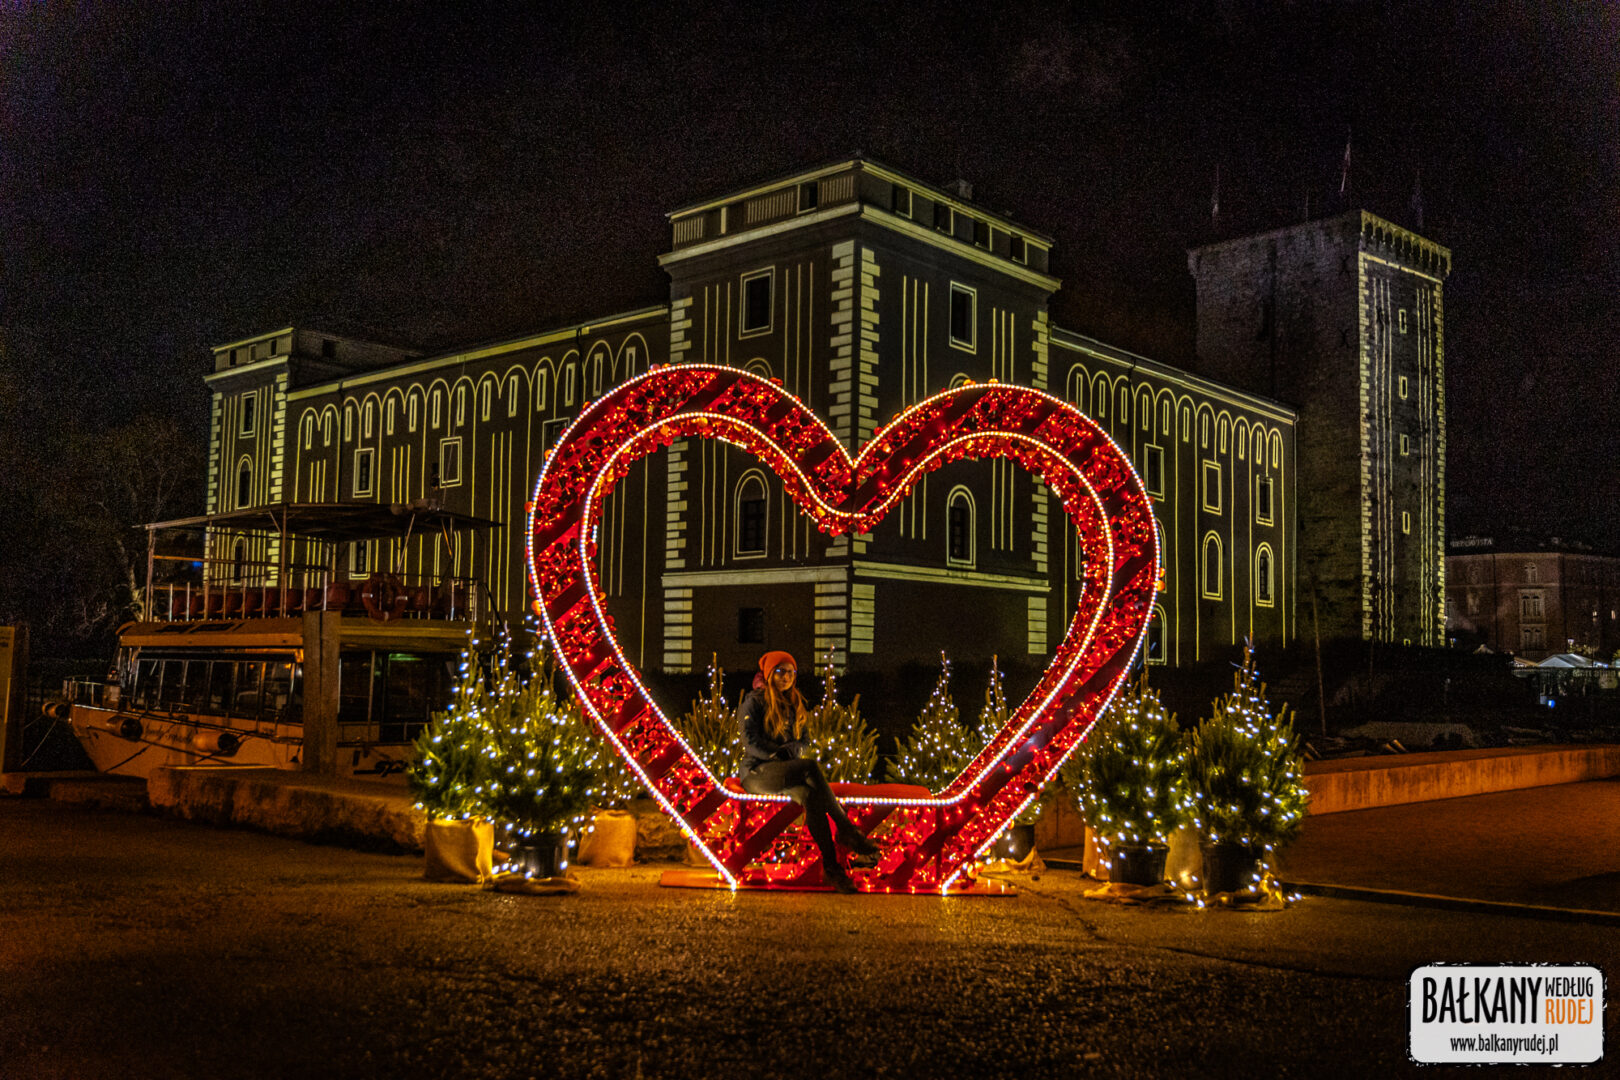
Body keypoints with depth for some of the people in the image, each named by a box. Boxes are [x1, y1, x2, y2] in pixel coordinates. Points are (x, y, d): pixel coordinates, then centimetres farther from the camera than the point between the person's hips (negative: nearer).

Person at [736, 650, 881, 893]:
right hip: (757, 772, -5)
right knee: (812, 766, -33)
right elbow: (751, 743, -10)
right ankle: (846, 832, -32)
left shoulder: (795, 704, 17)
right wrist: (780, 755, -17)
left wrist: (791, 749, -11)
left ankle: (830, 866, -43)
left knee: (810, 795, -33)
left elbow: (804, 743, 11)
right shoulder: (754, 702, -1)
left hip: (784, 772, 5)